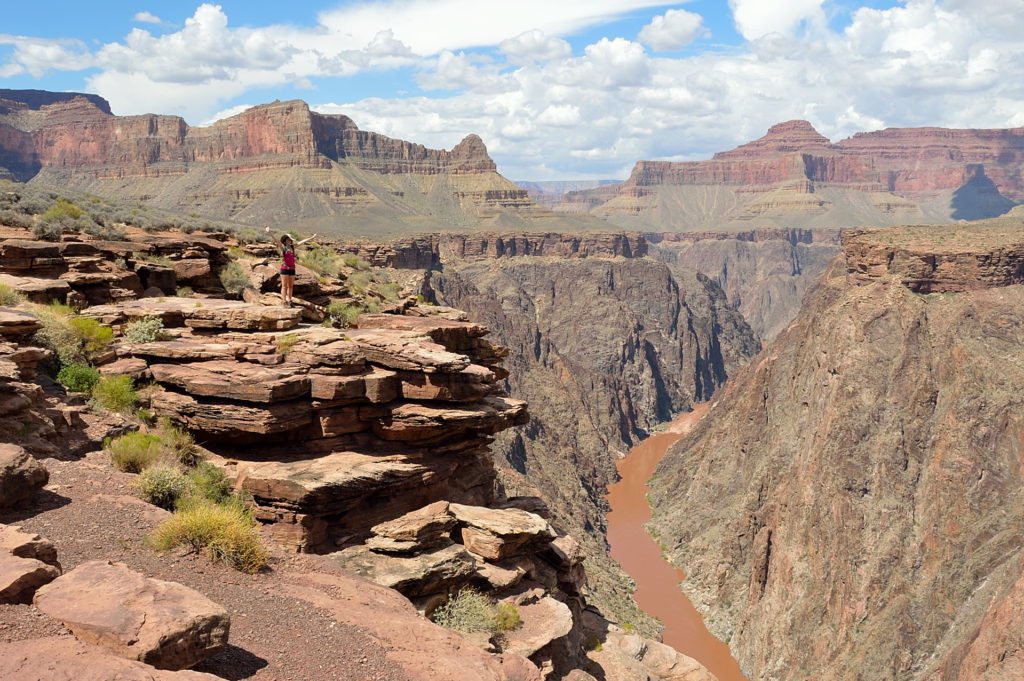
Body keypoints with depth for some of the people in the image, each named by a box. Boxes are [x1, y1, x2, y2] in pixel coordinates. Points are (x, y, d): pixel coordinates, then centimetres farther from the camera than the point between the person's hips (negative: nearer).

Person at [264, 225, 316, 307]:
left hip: (292, 269, 5)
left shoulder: (293, 246, 13)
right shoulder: (282, 246, -1)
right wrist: (269, 232, -29)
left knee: (291, 286, 9)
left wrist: (312, 238, 26)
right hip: (285, 268, -5)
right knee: (284, 286, -4)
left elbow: (302, 241, 19)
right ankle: (284, 302, -4)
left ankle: (289, 301, 16)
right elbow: (275, 239, -15)